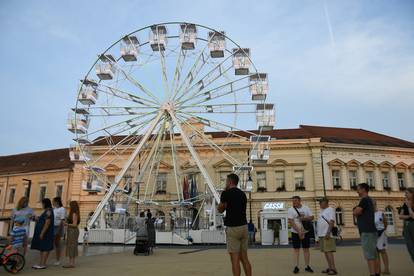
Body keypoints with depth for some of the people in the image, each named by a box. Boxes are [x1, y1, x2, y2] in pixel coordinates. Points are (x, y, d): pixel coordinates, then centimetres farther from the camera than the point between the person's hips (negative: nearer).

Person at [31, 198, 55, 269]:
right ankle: (41, 263, 16)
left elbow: (47, 223, -23)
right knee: (42, 248, 12)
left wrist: (42, 233, -24)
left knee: (44, 248, -7)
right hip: (43, 232, 10)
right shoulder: (47, 211, 15)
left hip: (45, 233, -10)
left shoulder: (48, 211, -17)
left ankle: (43, 264, -5)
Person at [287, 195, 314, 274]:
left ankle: (307, 266, 15)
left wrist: (304, 218, -20)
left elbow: (312, 217, 0)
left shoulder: (306, 208, 2)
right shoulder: (290, 209, -6)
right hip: (295, 232, -2)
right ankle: (296, 266, 6)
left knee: (306, 249, 7)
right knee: (296, 249, 1)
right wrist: (299, 232, -18)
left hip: (306, 232, 2)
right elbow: (291, 221, -12)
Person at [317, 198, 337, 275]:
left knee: (329, 251, -10)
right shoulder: (322, 210, 18)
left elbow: (332, 222, -16)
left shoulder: (330, 210, -8)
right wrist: (317, 230, 17)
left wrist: (328, 233, -22)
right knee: (325, 251, 10)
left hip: (327, 234, -9)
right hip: (321, 234, 9)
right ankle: (330, 267, 16)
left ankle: (333, 268, -7)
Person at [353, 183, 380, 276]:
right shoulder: (369, 200, 19)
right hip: (370, 230, 10)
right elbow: (359, 213, 20)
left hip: (367, 231, -10)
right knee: (374, 254, 10)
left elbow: (355, 212, -14)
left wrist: (356, 209, 4)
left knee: (369, 255, -10)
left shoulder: (365, 199, -11)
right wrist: (357, 210, 1)